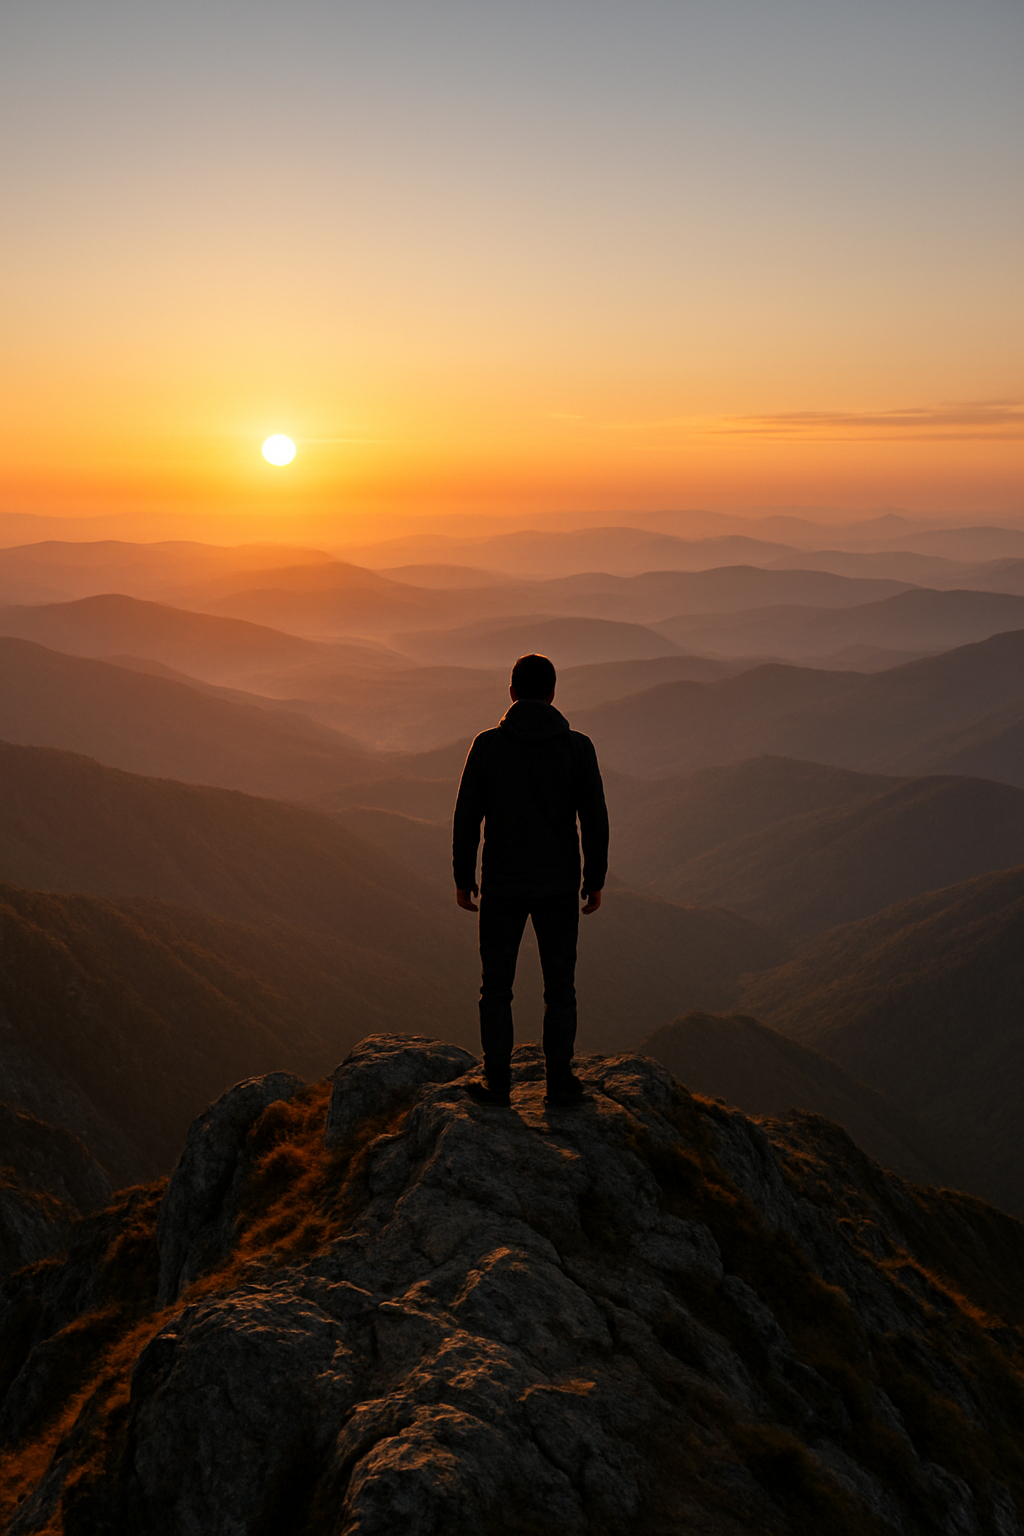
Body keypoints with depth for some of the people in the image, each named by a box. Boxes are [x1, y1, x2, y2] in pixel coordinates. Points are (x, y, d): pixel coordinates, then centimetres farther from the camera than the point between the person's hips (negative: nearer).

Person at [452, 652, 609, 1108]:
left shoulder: (487, 745, -6)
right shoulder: (577, 747, -5)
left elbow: (467, 817, -3)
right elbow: (594, 819, -3)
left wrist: (463, 877, 7)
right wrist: (595, 880, 7)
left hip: (501, 886, 0)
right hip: (559, 886, 1)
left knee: (496, 985, 11)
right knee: (559, 985, 12)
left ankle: (497, 1081, 14)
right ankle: (559, 1080, 15)